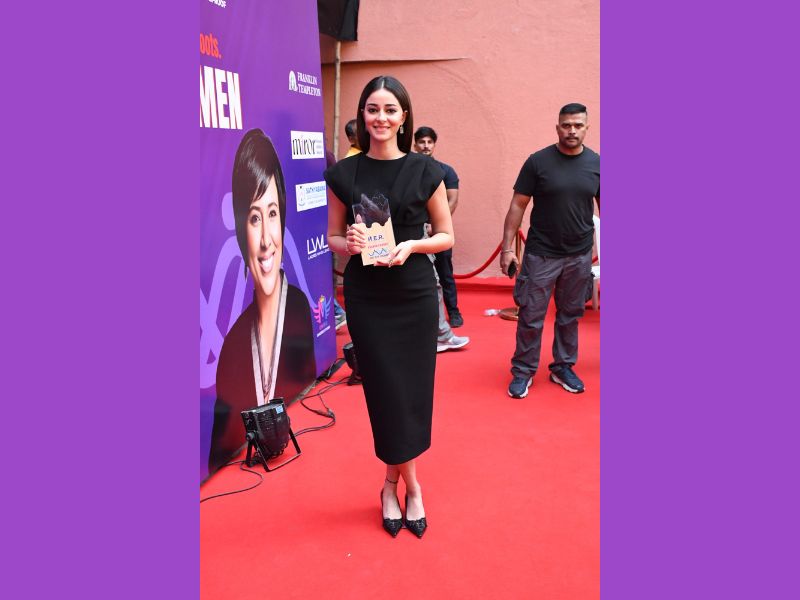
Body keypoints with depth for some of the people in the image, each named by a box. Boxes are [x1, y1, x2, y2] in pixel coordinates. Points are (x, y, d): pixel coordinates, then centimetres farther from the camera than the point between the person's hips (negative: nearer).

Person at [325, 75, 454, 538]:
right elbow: (333, 238, 8)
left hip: (414, 294, 0)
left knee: (413, 391, 5)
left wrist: (411, 245, -15)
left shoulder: (424, 170, -1)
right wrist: (350, 243, -15)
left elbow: (447, 235, 3)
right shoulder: (344, 174, 2)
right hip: (365, 296, 0)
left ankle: (392, 483, 27)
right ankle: (410, 486, 23)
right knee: (386, 391, 4)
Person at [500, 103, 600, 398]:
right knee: (531, 317, 2)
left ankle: (563, 367, 29)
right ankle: (523, 371, 17)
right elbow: (517, 206, -4)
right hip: (541, 254, -2)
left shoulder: (596, 164, 2)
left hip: (580, 256, 3)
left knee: (570, 316, 14)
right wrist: (507, 247, -9)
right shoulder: (538, 161, -6)